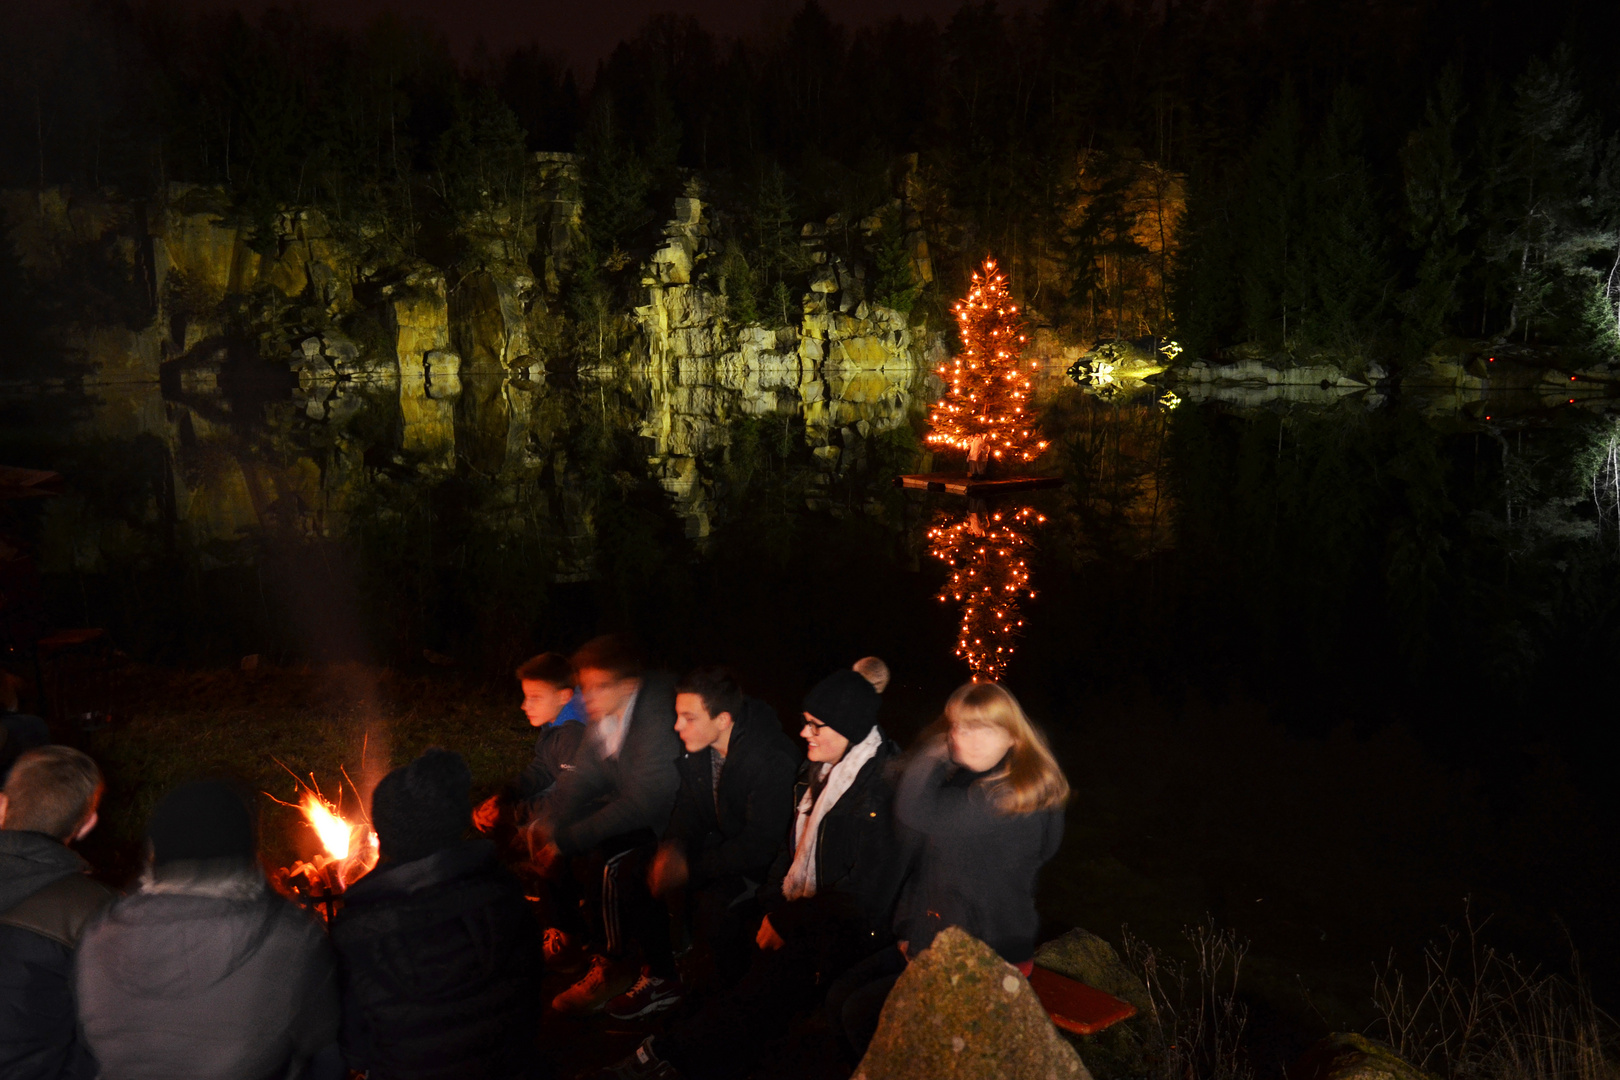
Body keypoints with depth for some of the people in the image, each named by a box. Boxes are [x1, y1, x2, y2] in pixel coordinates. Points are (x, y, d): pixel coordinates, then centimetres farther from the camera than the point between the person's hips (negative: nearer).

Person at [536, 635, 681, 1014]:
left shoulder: (656, 716, -28)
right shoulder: (604, 714, -3)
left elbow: (642, 803, -29)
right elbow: (580, 778, 4)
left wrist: (568, 841, -24)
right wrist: (550, 833, -9)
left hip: (674, 817, -8)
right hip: (635, 807, 8)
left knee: (612, 861, -29)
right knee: (542, 831, 0)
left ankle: (615, 966, -8)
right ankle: (571, 930, 13)